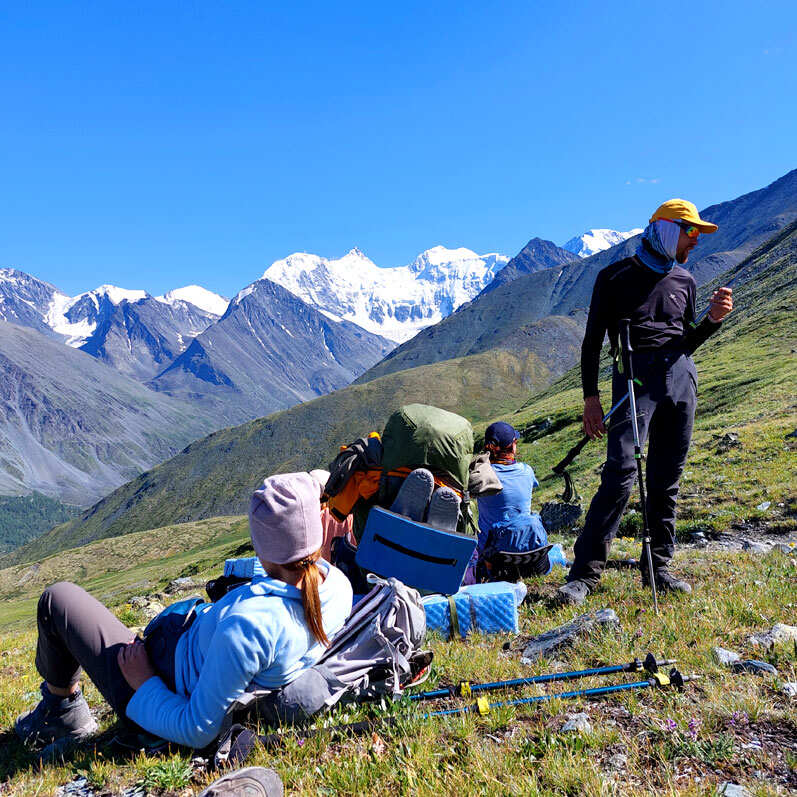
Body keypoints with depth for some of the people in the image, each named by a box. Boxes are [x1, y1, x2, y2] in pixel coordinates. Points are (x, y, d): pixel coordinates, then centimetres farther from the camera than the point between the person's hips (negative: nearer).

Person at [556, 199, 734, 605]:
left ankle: (658, 566, 17)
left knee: (666, 477, 6)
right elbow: (592, 340, 2)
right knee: (622, 470, -16)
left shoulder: (685, 280, 18)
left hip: (681, 374, 5)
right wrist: (591, 396, -6)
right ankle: (585, 571, -11)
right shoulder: (616, 277, 3)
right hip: (635, 375, -5)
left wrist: (713, 319, 4)